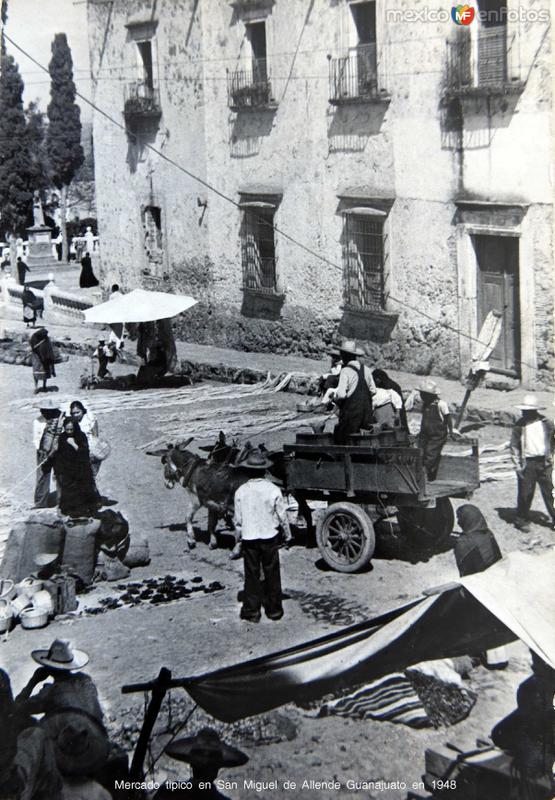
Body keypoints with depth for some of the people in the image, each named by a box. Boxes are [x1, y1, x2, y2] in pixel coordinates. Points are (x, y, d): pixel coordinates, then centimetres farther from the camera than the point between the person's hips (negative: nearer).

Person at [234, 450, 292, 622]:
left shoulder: (241, 491, -10)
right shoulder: (273, 490, -12)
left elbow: (238, 519, -3)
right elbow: (282, 515, -4)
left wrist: (238, 537, 12)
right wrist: (288, 534, 11)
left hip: (249, 538, 0)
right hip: (270, 537, 0)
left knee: (251, 574, 10)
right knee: (272, 574, 12)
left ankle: (251, 611, 15)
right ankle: (274, 609, 20)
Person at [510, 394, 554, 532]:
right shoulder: (519, 425, -3)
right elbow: (514, 447, 0)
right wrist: (518, 465, -5)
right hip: (527, 463, -2)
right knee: (525, 493, 2)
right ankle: (521, 520, 16)